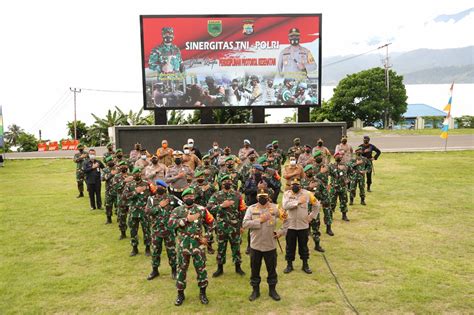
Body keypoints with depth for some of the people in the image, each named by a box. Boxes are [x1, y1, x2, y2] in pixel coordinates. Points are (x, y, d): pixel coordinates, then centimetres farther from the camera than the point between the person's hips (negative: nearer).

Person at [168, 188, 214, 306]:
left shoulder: (201, 209, 0)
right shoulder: (177, 210, -1)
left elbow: (211, 223, 8)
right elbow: (170, 223, -16)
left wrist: (207, 237, -1)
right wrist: (187, 219, -21)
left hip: (198, 244, 0)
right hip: (182, 245, 0)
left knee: (201, 268, 6)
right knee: (181, 269, 10)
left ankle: (203, 293, 23)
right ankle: (180, 293, 25)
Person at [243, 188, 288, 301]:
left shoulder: (275, 208, -3)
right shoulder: (251, 208, -5)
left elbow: (286, 219, 7)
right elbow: (245, 224, -16)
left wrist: (281, 231, -2)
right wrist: (260, 220, -22)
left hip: (270, 245, 0)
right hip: (255, 245, 0)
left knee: (272, 269, 13)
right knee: (255, 269, 12)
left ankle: (272, 290, 31)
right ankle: (255, 290, 29)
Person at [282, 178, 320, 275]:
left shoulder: (306, 193, -2)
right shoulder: (287, 193, -4)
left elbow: (316, 204, 7)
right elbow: (285, 205, -21)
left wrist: (311, 216, 1)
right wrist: (298, 202, -24)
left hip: (303, 225, 1)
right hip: (290, 225, 0)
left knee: (303, 246, 12)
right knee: (290, 246, 9)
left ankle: (305, 265, 26)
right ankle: (289, 265, 24)